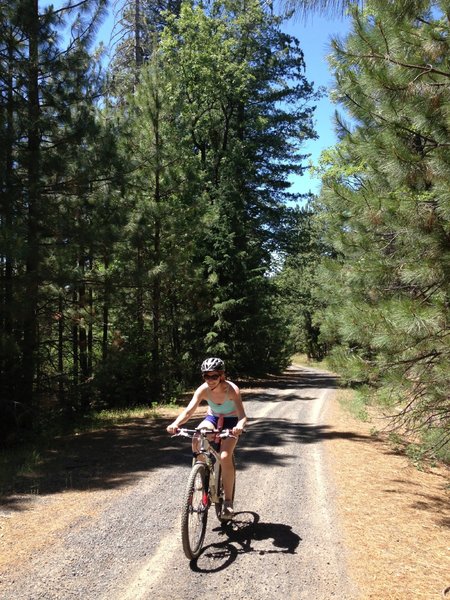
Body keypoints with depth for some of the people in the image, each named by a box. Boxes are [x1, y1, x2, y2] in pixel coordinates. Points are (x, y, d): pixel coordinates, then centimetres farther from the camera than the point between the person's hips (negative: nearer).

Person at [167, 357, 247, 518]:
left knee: (225, 457, -23)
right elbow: (188, 411, -32)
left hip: (231, 421, -3)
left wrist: (240, 425, -64)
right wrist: (175, 423, -52)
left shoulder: (232, 389, -31)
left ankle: (228, 501, -6)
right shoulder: (203, 390, -23)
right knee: (197, 439, -30)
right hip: (212, 418, 3)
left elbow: (242, 415, -41)